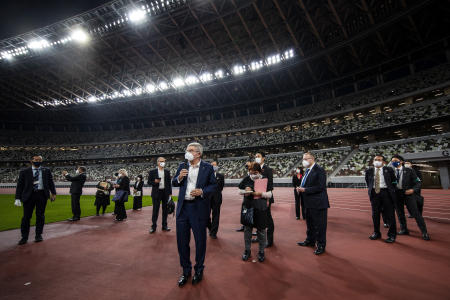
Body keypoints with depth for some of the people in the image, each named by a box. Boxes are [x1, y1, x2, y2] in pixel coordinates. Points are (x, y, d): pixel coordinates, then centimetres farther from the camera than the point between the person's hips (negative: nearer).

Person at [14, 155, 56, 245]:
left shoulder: (46, 171, 9)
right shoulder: (24, 172, 6)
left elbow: (51, 182, 8)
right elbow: (20, 185, 5)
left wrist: (53, 193, -2)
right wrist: (18, 198, -3)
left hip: (42, 195, 1)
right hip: (28, 195, -1)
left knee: (40, 215, 6)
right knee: (26, 216, 3)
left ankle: (38, 235, 18)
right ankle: (24, 237, 16)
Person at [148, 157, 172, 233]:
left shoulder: (167, 172, 8)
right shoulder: (152, 172, 0)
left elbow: (169, 183, 9)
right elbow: (149, 182, 1)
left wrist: (170, 193, 5)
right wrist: (155, 182, -19)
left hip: (165, 192, 3)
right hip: (156, 192, -3)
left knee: (165, 209, 8)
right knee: (155, 210, 2)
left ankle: (164, 225, 19)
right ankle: (153, 226, 13)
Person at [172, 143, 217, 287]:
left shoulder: (207, 167, -4)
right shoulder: (182, 166, 7)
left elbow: (214, 185, -2)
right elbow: (174, 183, 12)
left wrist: (202, 191, -18)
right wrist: (179, 178, -9)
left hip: (199, 208, -3)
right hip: (183, 207, 4)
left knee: (200, 240, 10)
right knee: (182, 240, 12)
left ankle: (199, 269, 33)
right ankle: (186, 270, 33)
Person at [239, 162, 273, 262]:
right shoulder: (246, 179, 1)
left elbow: (269, 194, -1)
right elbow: (240, 191, 8)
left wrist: (261, 193, -18)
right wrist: (245, 191, -13)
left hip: (260, 208, -2)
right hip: (248, 207, 2)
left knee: (261, 230, 8)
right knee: (247, 229, 10)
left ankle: (261, 251, 27)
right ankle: (247, 250, 28)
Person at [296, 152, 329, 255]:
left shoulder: (319, 170, -17)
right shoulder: (307, 170, 11)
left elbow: (320, 187, -23)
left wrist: (305, 190, -24)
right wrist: (301, 188, -2)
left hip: (318, 203, -9)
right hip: (309, 203, 9)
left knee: (319, 225, 5)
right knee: (310, 223, 23)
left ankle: (321, 246, 20)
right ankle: (310, 240, 40)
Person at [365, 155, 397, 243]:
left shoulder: (388, 170, 2)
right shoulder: (369, 171, 7)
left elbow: (393, 181, 8)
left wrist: (391, 191, 5)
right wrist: (371, 190, 10)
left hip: (386, 192, -2)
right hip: (374, 193, 2)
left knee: (389, 214, 0)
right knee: (375, 214, 10)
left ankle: (392, 235, 15)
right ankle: (376, 233, 25)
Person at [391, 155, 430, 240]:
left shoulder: (409, 171, 0)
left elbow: (418, 182, 0)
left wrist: (413, 190, -16)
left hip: (408, 193, -3)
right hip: (397, 194, 3)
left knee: (415, 213, -3)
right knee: (400, 213, 10)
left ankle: (424, 232, 8)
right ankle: (404, 229, 25)